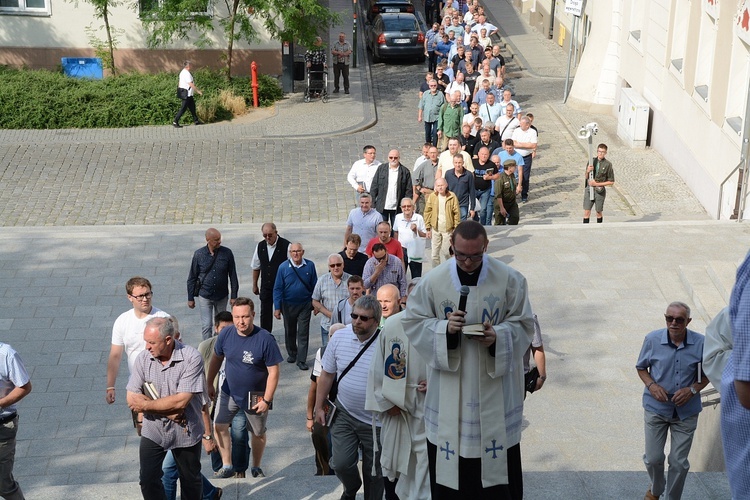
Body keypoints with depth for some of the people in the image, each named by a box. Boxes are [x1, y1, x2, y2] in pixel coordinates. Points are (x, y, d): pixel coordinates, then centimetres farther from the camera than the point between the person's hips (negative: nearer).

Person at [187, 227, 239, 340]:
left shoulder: (227, 253, -7)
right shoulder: (199, 254, -8)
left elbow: (233, 276, 0)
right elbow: (192, 278, 0)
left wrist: (234, 296, 0)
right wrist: (190, 298, 1)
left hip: (222, 296, 2)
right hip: (204, 296, -2)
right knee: (206, 326, -4)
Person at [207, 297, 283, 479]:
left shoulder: (265, 339, -24)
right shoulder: (226, 334, -12)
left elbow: (273, 372, -19)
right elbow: (216, 359, 5)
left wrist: (267, 400, -19)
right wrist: (210, 384, 11)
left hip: (255, 396, -3)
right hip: (229, 391, 3)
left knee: (258, 433, 13)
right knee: (219, 426, 0)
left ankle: (256, 467, 35)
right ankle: (227, 466, 17)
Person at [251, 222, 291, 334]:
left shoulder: (286, 245, -14)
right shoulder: (260, 246, 2)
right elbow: (256, 267, 13)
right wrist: (254, 285, 15)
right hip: (266, 287, 4)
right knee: (265, 313, 7)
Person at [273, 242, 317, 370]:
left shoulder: (309, 266, -9)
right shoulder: (283, 267, -11)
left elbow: (314, 286, 0)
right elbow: (278, 288, -7)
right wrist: (277, 308, -10)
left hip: (305, 304, -1)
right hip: (288, 305, 1)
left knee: (303, 333, 0)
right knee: (290, 331, 17)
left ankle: (301, 360, 7)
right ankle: (292, 354, 38)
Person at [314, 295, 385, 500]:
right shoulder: (339, 337, -4)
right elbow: (326, 374, 6)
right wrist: (319, 407, 8)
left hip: (375, 421, -3)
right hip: (344, 414, 3)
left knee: (374, 472, 10)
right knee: (341, 463, 0)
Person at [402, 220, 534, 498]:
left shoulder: (510, 279, -6)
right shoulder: (433, 281, -5)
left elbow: (523, 324, 0)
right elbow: (413, 322, 1)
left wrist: (498, 336, -20)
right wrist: (443, 328, -18)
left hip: (495, 384, 0)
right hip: (449, 389, 1)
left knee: (497, 460, 5)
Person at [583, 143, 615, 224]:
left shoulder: (608, 164, -7)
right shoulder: (592, 161, 4)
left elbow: (611, 181, -5)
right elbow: (586, 177, 12)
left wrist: (597, 184, -12)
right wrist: (587, 171, -11)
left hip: (599, 190, -2)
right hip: (589, 189, 2)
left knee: (599, 212, 9)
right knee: (586, 212, -2)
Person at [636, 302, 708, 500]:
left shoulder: (701, 343, -12)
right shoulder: (652, 339, -11)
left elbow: (706, 374, 1)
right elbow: (641, 367, 4)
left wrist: (692, 390, -16)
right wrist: (651, 385, -14)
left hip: (686, 411, 0)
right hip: (656, 408, 0)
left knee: (679, 462, 7)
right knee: (653, 458, 9)